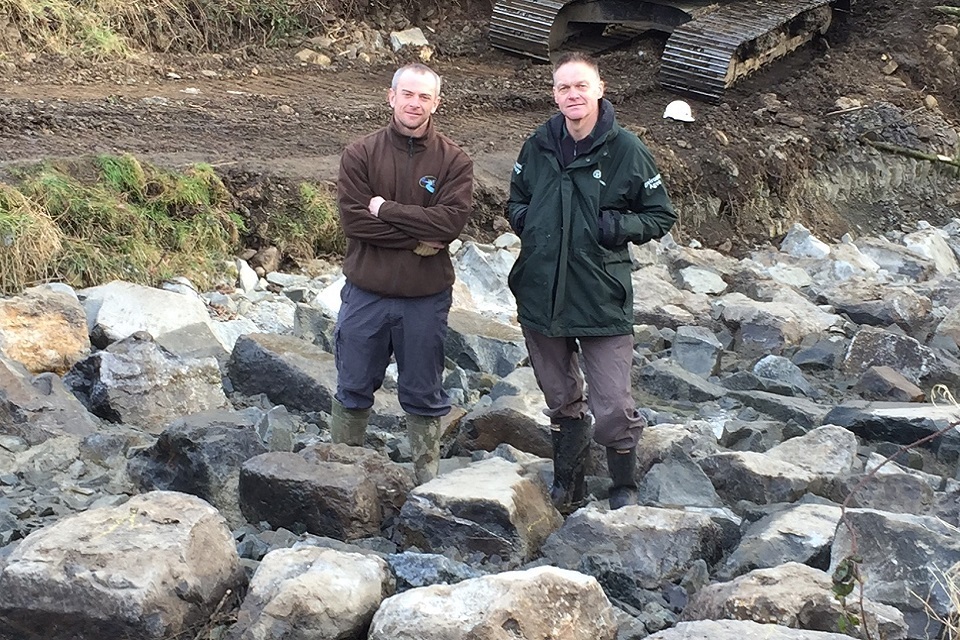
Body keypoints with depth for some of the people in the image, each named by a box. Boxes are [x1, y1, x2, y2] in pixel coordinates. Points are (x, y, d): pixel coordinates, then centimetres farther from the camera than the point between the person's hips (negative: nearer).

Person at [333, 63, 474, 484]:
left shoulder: (454, 161, -3)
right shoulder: (360, 155, -3)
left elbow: (452, 220, -16)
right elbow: (353, 219, -13)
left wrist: (386, 209, -16)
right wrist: (417, 238, -17)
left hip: (427, 297, 0)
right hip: (366, 292, 0)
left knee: (424, 394, 13)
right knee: (354, 389, 13)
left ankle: (427, 476, 26)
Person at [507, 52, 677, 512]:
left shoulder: (626, 150, -7)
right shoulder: (539, 145, 4)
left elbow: (661, 216, 2)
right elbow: (516, 199, 20)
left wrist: (619, 227, -15)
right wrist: (524, 220, -2)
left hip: (603, 301, -4)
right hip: (541, 296, 4)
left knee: (614, 409, -4)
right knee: (561, 400, 19)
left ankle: (624, 489, 20)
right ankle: (567, 485, 36)